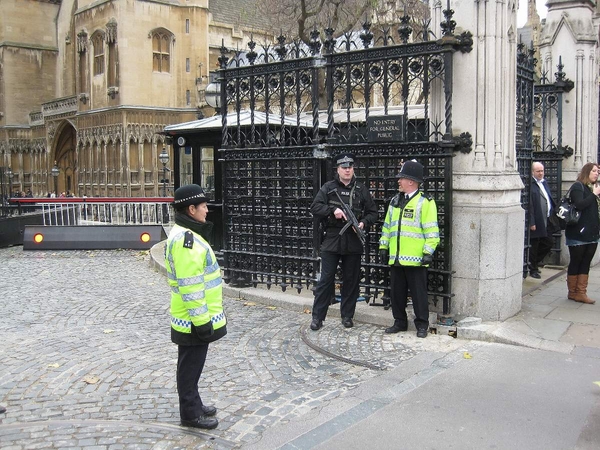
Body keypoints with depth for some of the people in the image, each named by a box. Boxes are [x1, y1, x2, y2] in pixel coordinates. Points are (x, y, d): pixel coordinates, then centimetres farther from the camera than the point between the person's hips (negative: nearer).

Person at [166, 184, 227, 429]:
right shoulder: (186, 239, -24)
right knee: (190, 366, 4)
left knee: (192, 364, 21)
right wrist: (201, 320, -21)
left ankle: (194, 404, 35)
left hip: (193, 318, 10)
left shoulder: (186, 234, 11)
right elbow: (190, 287, -26)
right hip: (194, 321, -10)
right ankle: (190, 414, 18)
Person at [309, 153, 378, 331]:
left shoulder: (361, 190, 8)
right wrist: (333, 210, -17)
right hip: (331, 240, -2)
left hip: (353, 241, 2)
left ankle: (347, 316, 21)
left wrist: (363, 223, -10)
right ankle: (317, 316, 7)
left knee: (351, 280, 9)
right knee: (326, 279, -1)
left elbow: (373, 213, 9)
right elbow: (314, 208, -3)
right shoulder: (328, 188, 4)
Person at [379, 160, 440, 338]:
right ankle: (400, 322, 25)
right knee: (396, 292, 13)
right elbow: (387, 225, 19)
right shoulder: (395, 201, 14)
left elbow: (431, 230, -10)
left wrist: (428, 252, -14)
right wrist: (383, 246, 16)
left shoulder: (425, 202, -7)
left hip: (415, 258, -7)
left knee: (418, 292, 2)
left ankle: (422, 324, 14)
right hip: (396, 257, 7)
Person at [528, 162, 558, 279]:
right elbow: (529, 206, -20)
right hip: (536, 222, -9)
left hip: (547, 221, 9)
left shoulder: (544, 183, 12)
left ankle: (535, 262, 33)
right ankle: (533, 269, 20)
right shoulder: (530, 185, -17)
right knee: (534, 246, 5)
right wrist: (531, 223, -22)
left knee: (549, 243, 15)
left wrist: (555, 212, 11)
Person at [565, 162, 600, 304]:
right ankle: (572, 292, 13)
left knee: (586, 263, 8)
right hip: (578, 233, -7)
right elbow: (579, 205, -23)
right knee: (575, 263, 3)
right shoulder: (578, 186, -8)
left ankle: (581, 293, 13)